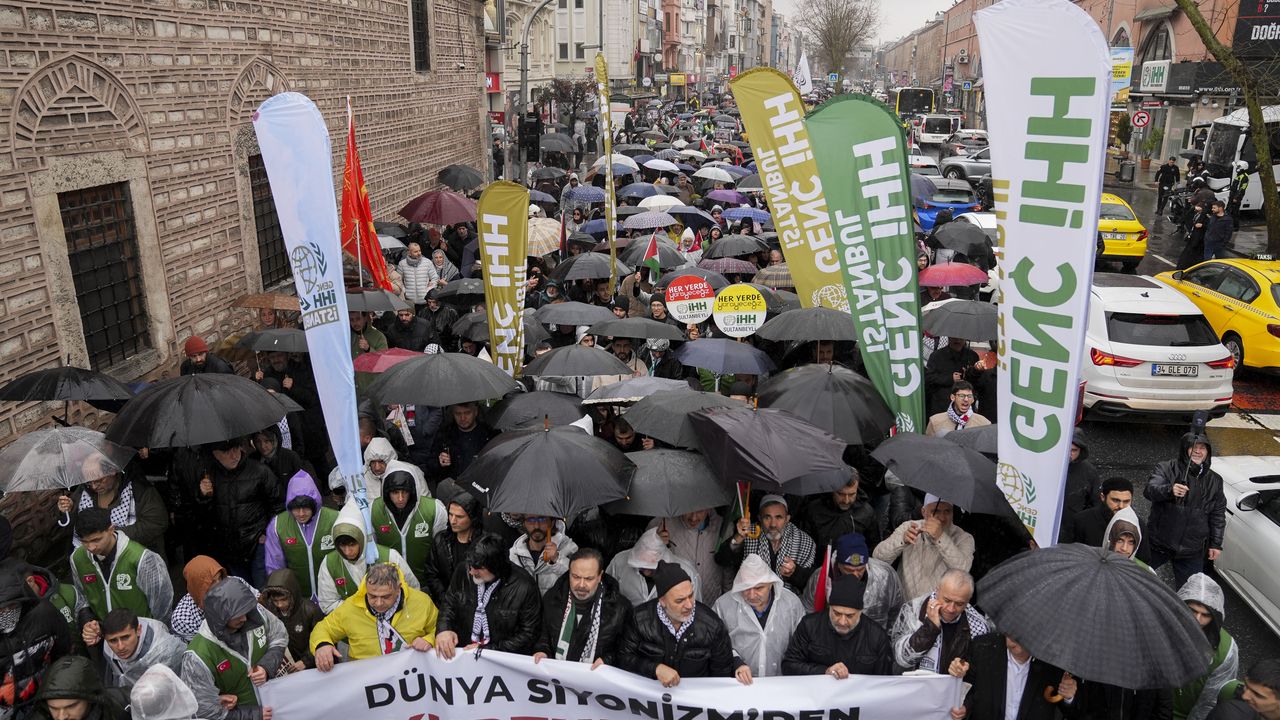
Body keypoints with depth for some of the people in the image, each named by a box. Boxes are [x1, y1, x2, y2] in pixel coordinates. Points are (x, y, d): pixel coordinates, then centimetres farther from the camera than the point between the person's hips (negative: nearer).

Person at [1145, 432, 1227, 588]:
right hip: (1158, 544, -3)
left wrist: (1216, 544, 7)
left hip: (1192, 552, 3)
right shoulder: (1166, 469, -6)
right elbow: (1149, 490, -22)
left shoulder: (1214, 480, 7)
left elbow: (1218, 514, 11)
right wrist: (1169, 490, -42)